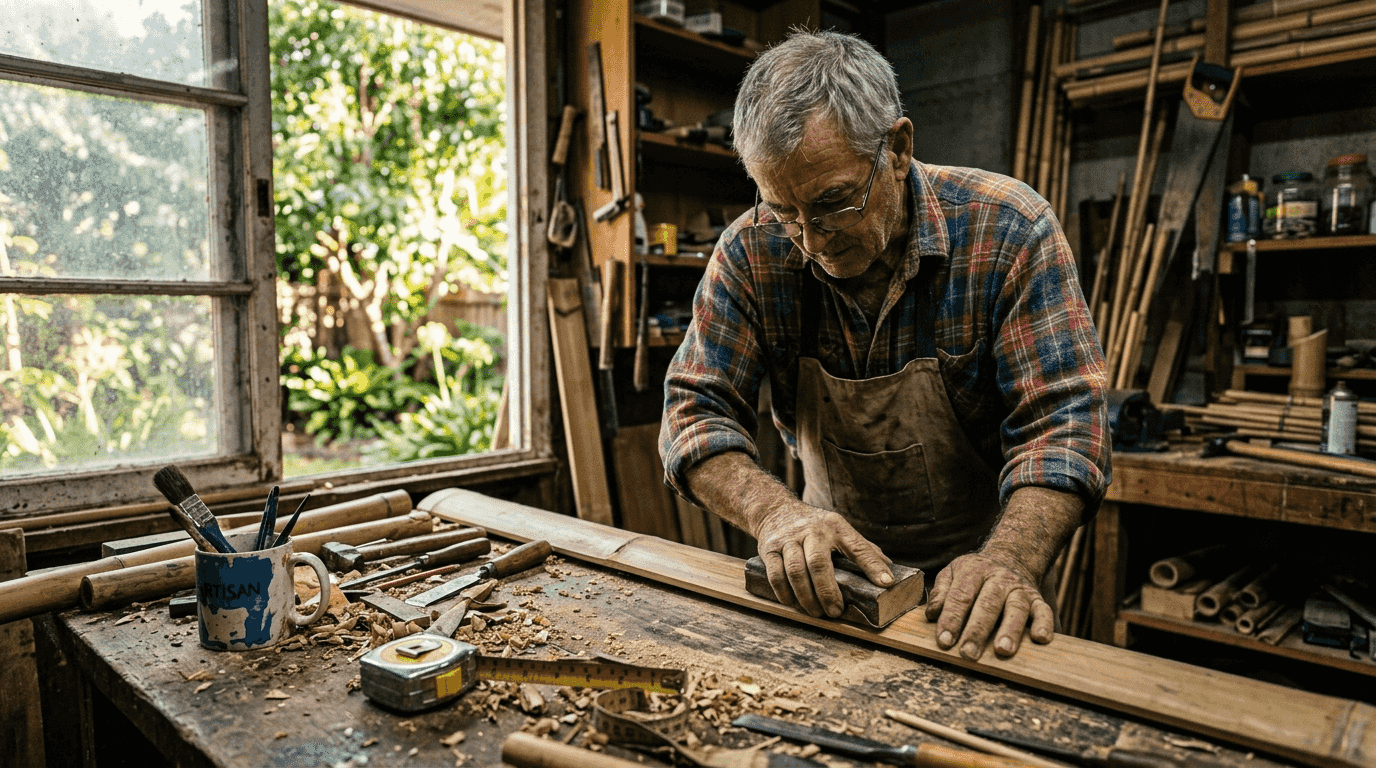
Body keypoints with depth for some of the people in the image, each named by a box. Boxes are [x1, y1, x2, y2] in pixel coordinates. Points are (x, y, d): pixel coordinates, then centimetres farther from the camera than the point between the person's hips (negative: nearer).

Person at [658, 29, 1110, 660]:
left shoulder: (1010, 230, -14)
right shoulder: (751, 252, -11)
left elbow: (1059, 421, -16)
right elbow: (698, 410, -11)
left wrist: (1009, 562, -34)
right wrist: (773, 512, -30)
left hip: (970, 564, 0)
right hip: (835, 563, 0)